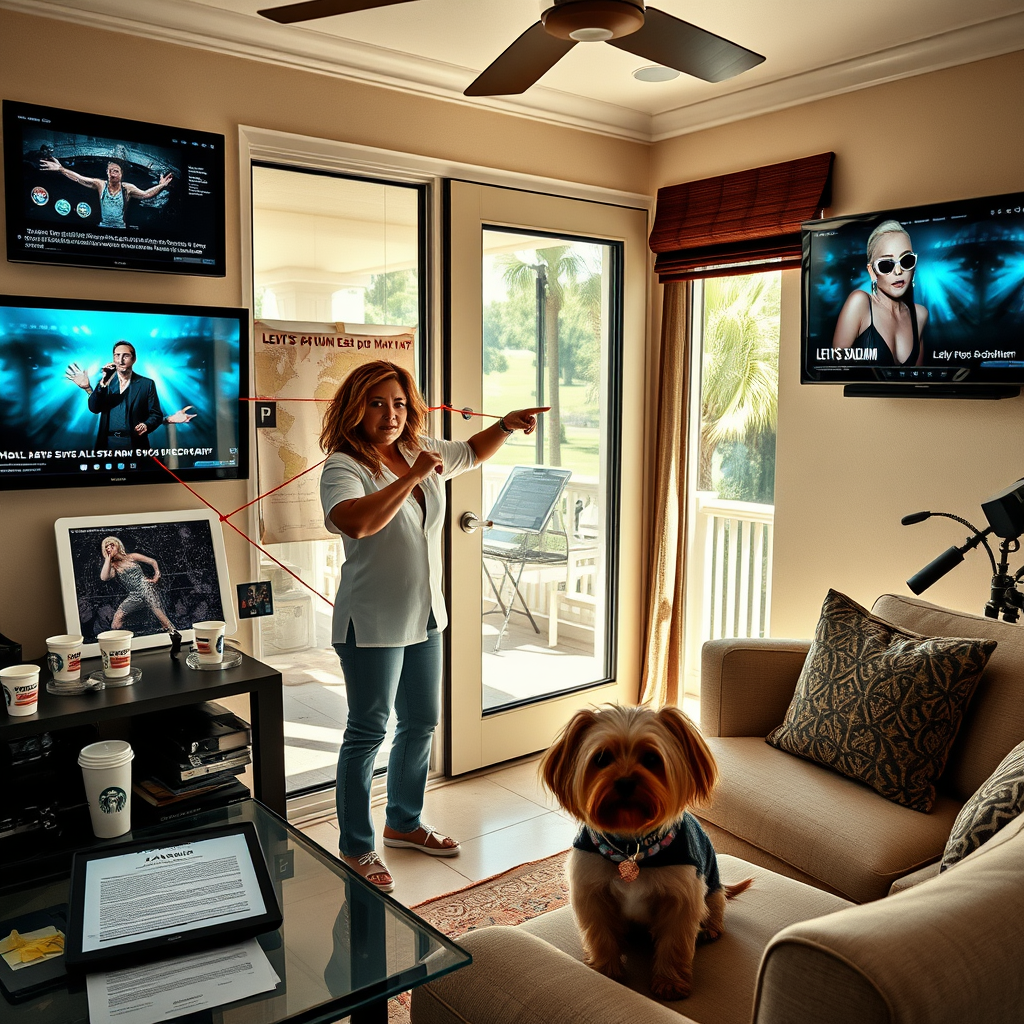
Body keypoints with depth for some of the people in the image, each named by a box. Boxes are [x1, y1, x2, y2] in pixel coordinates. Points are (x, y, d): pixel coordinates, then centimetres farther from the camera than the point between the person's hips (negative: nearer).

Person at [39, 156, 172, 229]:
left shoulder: (127, 188, 0)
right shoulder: (100, 184, 2)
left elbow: (145, 194, -3)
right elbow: (79, 179, 0)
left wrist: (161, 186, -15)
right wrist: (60, 168, -7)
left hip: (121, 228, -1)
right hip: (103, 227, 1)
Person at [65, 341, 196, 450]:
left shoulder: (147, 384, 2)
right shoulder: (106, 381, 7)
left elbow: (156, 414, 0)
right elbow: (94, 408, -6)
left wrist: (146, 425, -21)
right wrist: (102, 383, -19)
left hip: (135, 443, -2)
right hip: (108, 442, 2)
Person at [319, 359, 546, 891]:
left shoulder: (422, 451, 5)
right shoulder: (343, 466, -17)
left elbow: (471, 452, 25)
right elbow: (357, 521, -37)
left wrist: (506, 426, 9)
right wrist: (413, 476, -32)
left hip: (424, 617, 8)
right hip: (372, 623, -8)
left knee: (421, 723, 18)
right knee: (367, 733, 3)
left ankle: (403, 822, 38)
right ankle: (355, 847, 19)